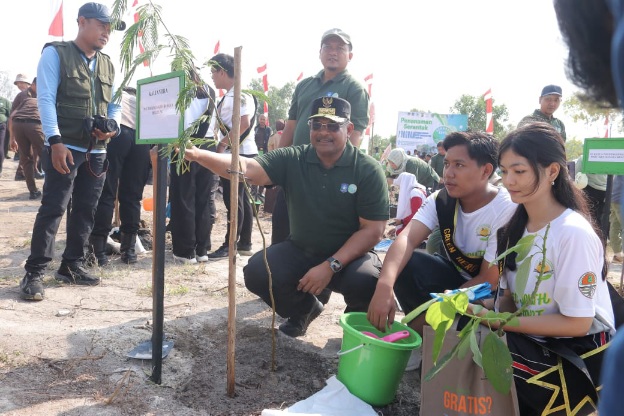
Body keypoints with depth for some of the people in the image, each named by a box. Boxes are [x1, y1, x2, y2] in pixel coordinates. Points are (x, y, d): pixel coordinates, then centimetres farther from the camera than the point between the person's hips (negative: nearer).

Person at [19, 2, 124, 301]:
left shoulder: (107, 65, 16)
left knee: (85, 210, 9)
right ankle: (34, 272, 2)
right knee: (52, 209, -6)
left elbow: (114, 103, 19)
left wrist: (112, 127, -3)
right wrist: (55, 141, -20)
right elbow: (46, 99, -10)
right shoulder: (56, 53, -1)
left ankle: (71, 265, 22)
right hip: (65, 148, -6)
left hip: (97, 151, 6)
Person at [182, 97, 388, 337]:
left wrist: (330, 266, -25)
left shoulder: (368, 170, -13)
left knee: (366, 280, -34)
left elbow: (373, 230, -16)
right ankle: (304, 309, 14)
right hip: (300, 251, 3)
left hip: (349, 255, -3)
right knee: (256, 272, -19)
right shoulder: (293, 159, -6)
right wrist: (197, 154, -37)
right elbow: (248, 168, -20)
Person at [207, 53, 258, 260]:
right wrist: (222, 145, 11)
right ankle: (245, 244, 18)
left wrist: (222, 143, -19)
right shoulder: (229, 96, 17)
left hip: (239, 153, -10)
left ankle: (230, 245, 2)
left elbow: (244, 123, -23)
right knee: (241, 199, 11)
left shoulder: (240, 94, -13)